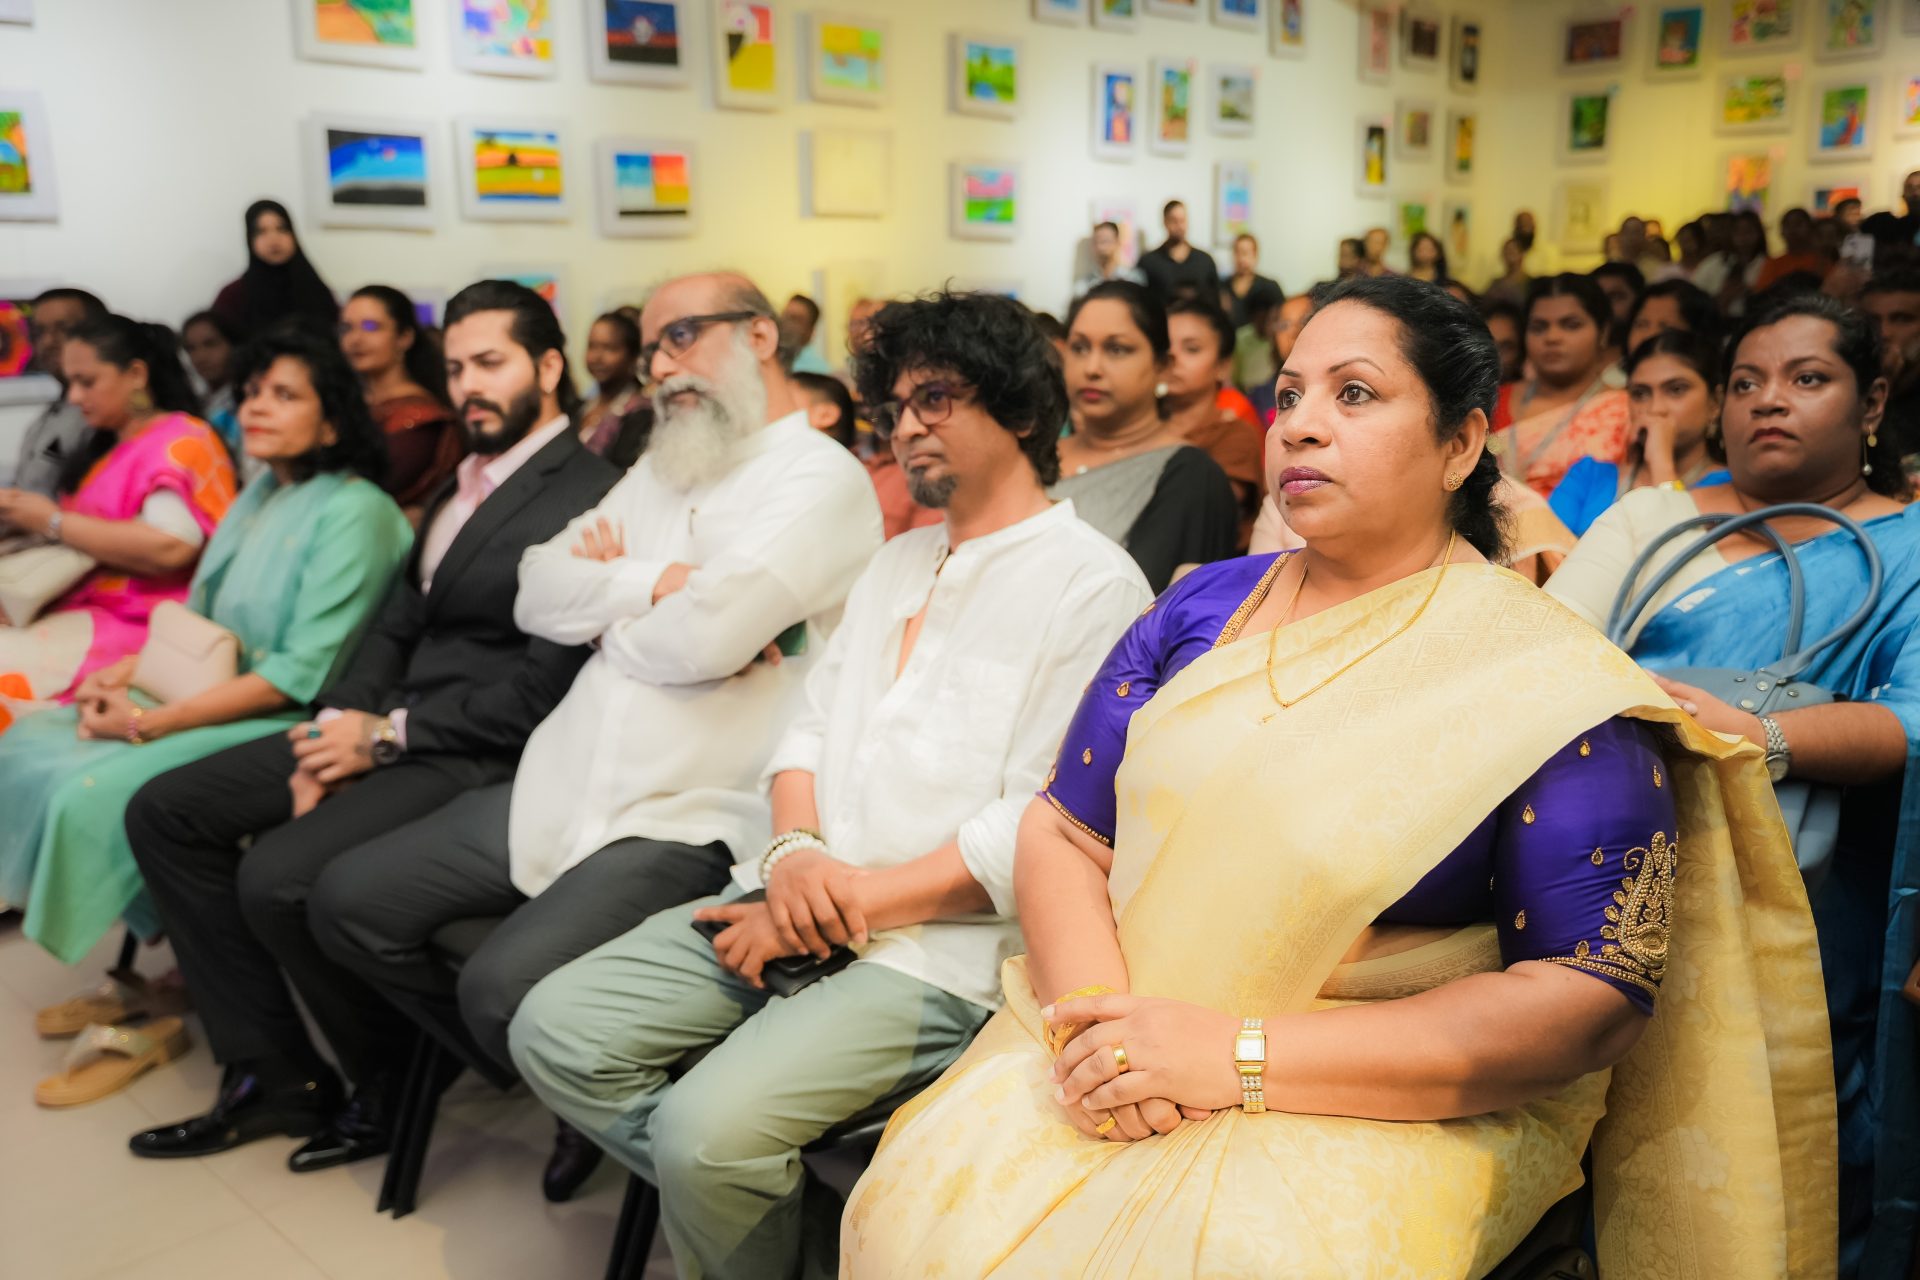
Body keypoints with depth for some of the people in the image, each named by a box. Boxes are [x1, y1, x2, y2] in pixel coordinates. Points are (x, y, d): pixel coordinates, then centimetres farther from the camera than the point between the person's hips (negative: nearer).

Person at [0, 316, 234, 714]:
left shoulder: (181, 440, -4)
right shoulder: (108, 446, 23)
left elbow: (169, 547, -19)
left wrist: (52, 521, -10)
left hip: (131, 624, -8)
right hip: (77, 611, 8)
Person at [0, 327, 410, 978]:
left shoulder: (354, 513, -17)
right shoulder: (259, 497, 12)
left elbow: (305, 674, -22)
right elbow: (200, 621, 18)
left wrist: (153, 723, -19)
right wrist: (123, 675, -2)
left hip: (295, 723, -9)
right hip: (216, 694, 9)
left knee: (93, 792, -21)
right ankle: (154, 946, 6)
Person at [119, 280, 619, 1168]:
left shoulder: (589, 499, -15)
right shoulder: (459, 485, 17)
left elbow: (544, 687, -20)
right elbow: (394, 624, 14)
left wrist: (387, 734, -15)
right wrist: (336, 730, -3)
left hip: (477, 754, -10)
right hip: (385, 729, 10)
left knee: (279, 877, -25)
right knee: (164, 811, 4)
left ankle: (394, 1084, 3)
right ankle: (269, 1077, 10)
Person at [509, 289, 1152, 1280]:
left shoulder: (1091, 583, -8)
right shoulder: (898, 563, 19)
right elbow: (813, 725, 16)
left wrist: (841, 909, -14)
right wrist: (795, 851, -7)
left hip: (939, 949, -8)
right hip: (791, 900, 8)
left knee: (705, 1129, -25)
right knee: (556, 1031, -4)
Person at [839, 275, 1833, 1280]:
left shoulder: (1551, 683, -6)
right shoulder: (1206, 605, 7)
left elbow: (1591, 998, -12)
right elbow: (1063, 830, 6)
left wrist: (1242, 1056, -19)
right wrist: (1093, 1009, -16)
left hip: (1388, 1109, -3)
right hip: (1111, 1052, 4)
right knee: (933, 1193, -21)